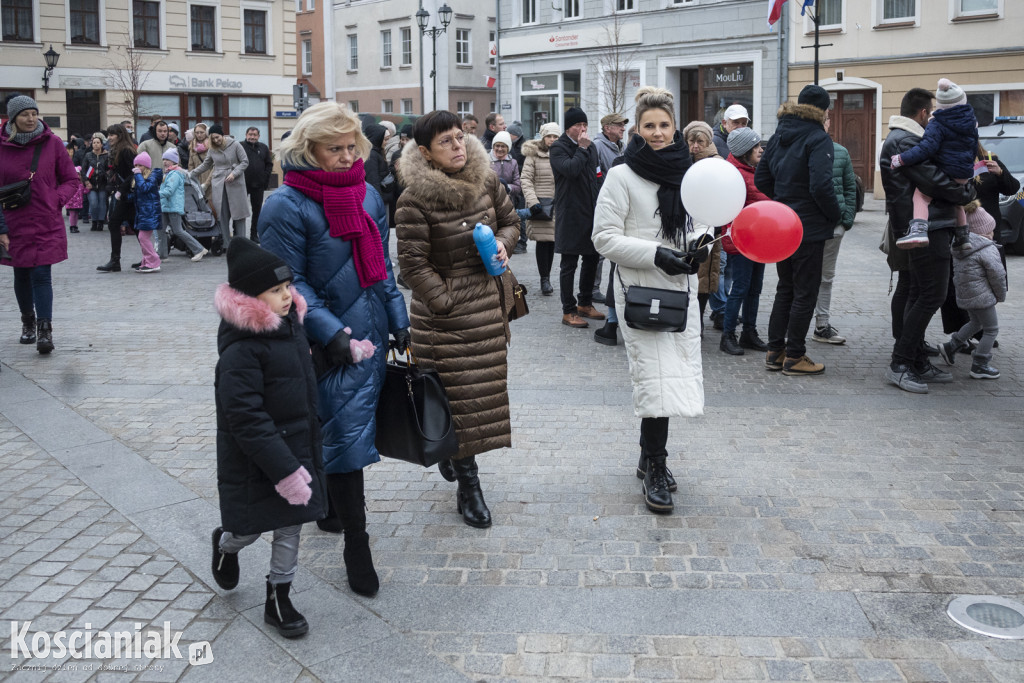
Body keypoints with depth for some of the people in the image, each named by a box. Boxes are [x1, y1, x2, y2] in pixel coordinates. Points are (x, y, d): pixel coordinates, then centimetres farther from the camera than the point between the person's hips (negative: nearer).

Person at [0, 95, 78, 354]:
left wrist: (56, 199, -10)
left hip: (47, 225, -2)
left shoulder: (52, 143, -2)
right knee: (22, 275, 13)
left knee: (41, 275, -8)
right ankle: (28, 322, 33)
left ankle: (45, 330, -7)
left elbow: (72, 180, 7)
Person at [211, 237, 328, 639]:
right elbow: (246, 420, -26)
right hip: (256, 461, -7)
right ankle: (227, 544, 46)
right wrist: (284, 470, -25)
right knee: (254, 525, 11)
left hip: (297, 449, 7)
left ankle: (279, 598, 29)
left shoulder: (291, 328, 2)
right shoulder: (240, 352, -24)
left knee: (291, 525, 13)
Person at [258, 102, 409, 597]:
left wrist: (398, 320, 10)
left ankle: (331, 506, 38)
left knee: (351, 427, 17)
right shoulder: (287, 205, -13)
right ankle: (356, 544, 6)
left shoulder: (368, 194, 9)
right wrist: (331, 332, -22)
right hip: (330, 343, -6)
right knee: (347, 433, -4)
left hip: (372, 334, 7)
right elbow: (289, 282, -15)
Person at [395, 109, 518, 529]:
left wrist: (503, 243, -4)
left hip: (486, 300, 6)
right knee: (456, 391, -3)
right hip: (442, 310, -6)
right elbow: (413, 262, -14)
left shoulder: (485, 181, 1)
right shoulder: (415, 200, -15)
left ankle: (451, 448, 39)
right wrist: (445, 301, -15)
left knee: (485, 383, 13)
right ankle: (467, 488, 8)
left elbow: (510, 220, 17)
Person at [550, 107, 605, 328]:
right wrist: (582, 149, -14)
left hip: (591, 213, 7)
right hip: (570, 216, -7)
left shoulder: (591, 147, 16)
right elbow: (570, 169, -25)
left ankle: (585, 304, 27)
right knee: (569, 264, -2)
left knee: (591, 259, 14)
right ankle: (568, 311, 3)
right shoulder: (558, 147, -7)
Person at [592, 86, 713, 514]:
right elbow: (605, 238, -10)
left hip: (681, 288, 6)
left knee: (673, 378, 10)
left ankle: (650, 458, 26)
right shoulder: (622, 176, -6)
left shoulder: (687, 172, 10)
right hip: (641, 290, -6)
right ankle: (655, 471, 1)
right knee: (657, 378, -10)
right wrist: (657, 255, -20)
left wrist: (698, 243, -4)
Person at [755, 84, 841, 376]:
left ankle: (774, 352, 21)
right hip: (810, 228, -7)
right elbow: (821, 186, -23)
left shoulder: (779, 135, 9)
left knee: (785, 288, 18)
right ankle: (794, 357, 9)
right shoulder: (818, 139, -14)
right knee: (805, 292, 3)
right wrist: (835, 216, -8)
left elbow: (761, 179, 11)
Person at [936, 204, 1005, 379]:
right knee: (991, 330, 6)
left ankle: (951, 346, 27)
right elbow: (997, 275, -16)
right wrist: (1001, 295, 1)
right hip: (982, 296, -8)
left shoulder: (959, 248, 7)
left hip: (964, 295, 8)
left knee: (976, 323, 28)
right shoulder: (988, 250, -18)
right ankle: (979, 366, 7)